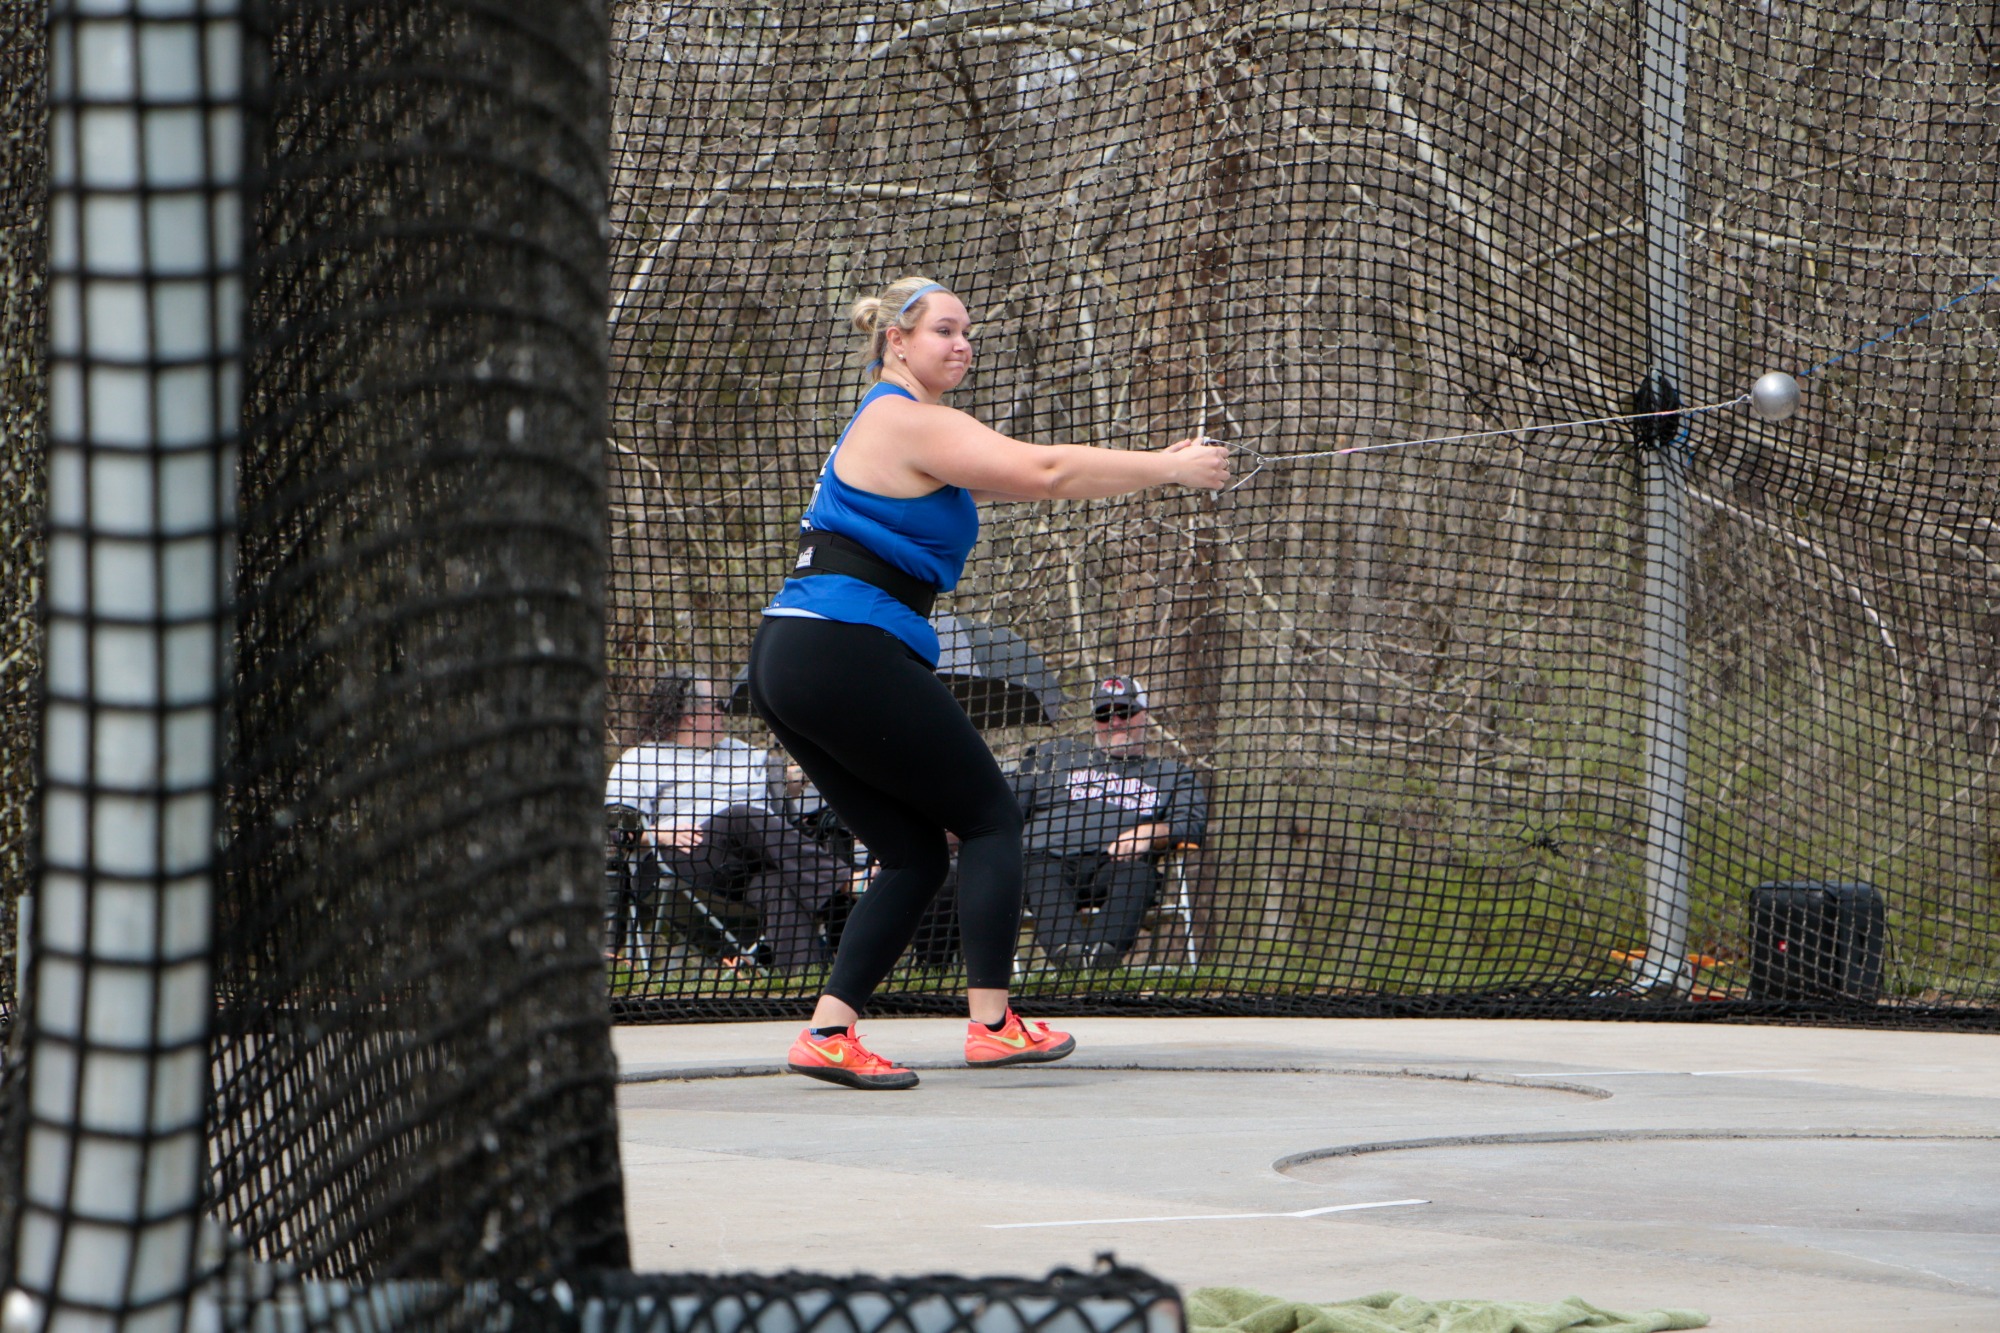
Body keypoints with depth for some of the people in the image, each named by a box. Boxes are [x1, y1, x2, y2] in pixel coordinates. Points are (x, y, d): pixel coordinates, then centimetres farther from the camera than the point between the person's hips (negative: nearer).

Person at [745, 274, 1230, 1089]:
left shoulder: (892, 424, 23)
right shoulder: (909, 422, -9)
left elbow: (1017, 476, 24)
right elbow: (1043, 474, -18)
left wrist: (1153, 466, 16)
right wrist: (1168, 467, -10)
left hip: (787, 660, 10)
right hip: (848, 654, -10)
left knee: (913, 854, 10)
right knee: (988, 816, 0)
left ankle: (829, 1031, 0)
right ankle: (991, 1023, -5)